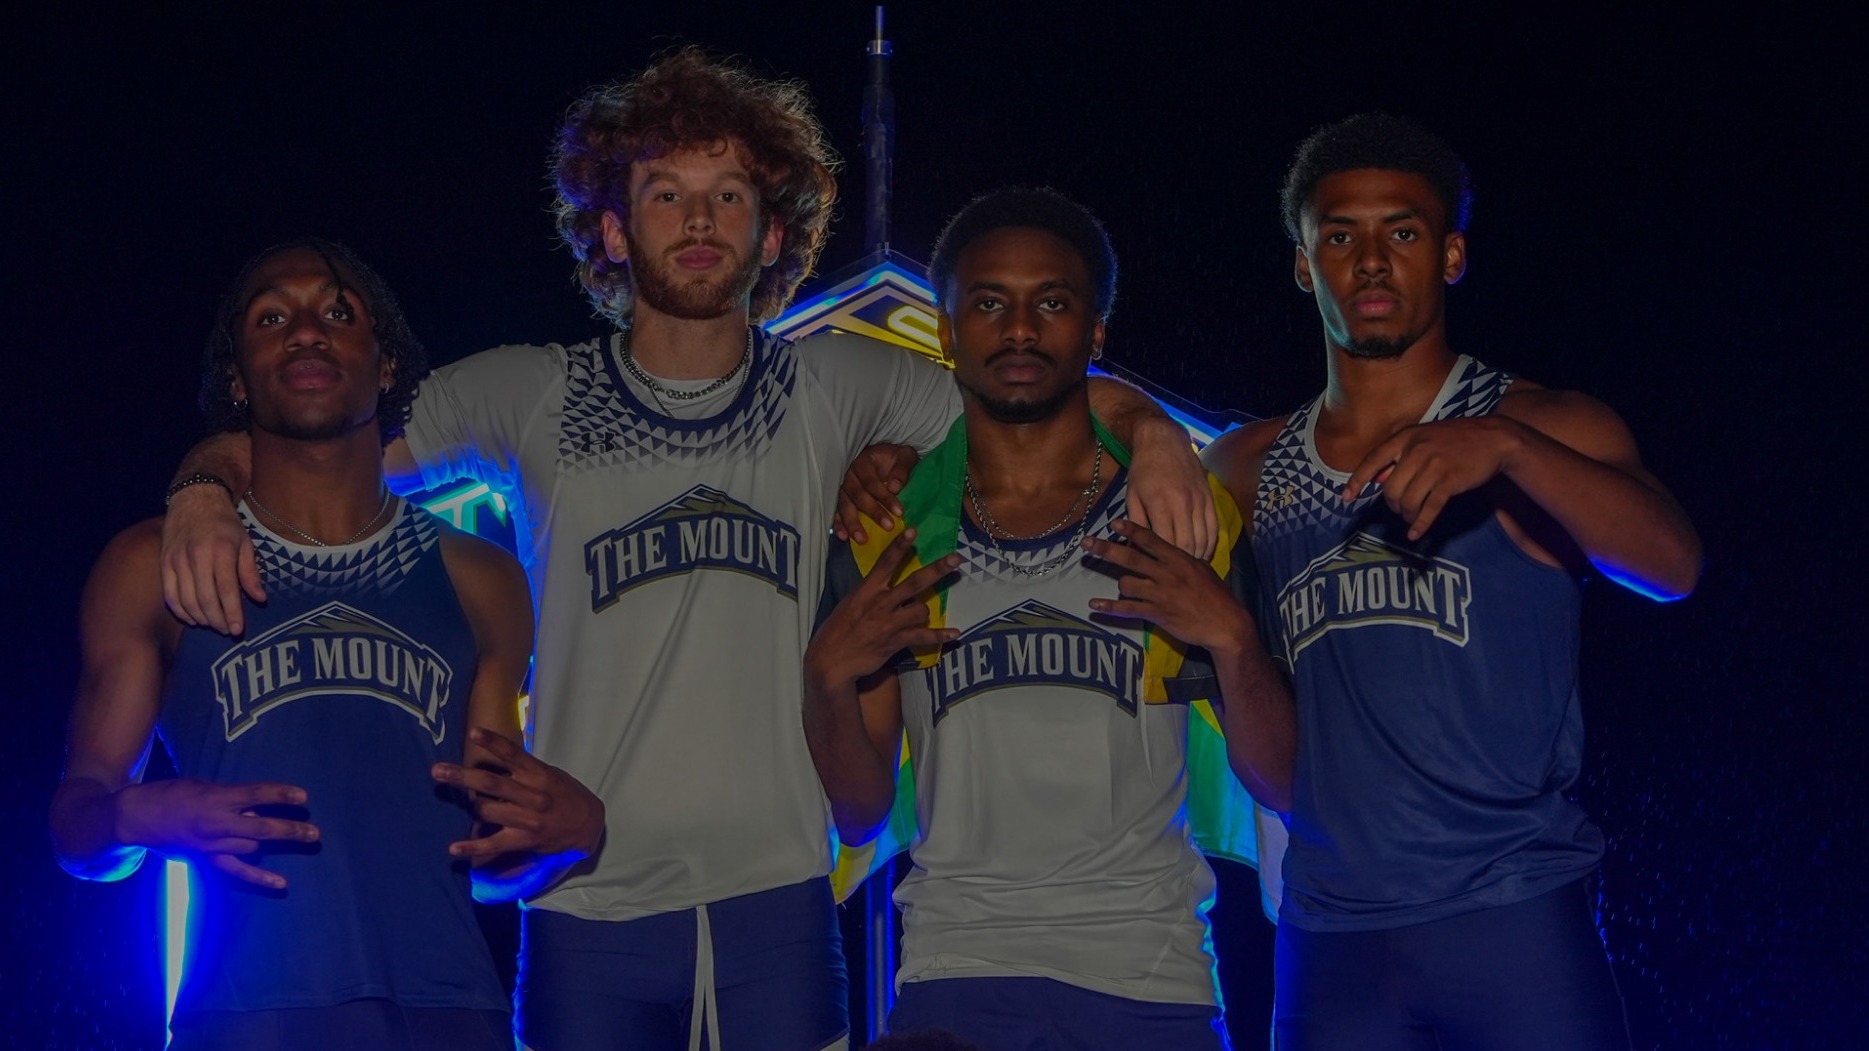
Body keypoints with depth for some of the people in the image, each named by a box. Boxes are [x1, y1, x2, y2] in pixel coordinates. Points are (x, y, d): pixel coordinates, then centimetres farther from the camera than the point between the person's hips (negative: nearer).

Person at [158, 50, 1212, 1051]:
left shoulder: (837, 390, 6)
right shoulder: (527, 398, 3)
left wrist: (1152, 436, -8)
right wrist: (204, 498, -15)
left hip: (779, 904, 1)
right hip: (589, 908, -1)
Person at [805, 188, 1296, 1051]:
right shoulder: (889, 536, 9)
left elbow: (1282, 785, 4)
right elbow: (860, 811, 10)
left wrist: (1232, 640, -12)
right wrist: (829, 675, -7)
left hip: (1149, 979, 0)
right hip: (955, 976, 0)